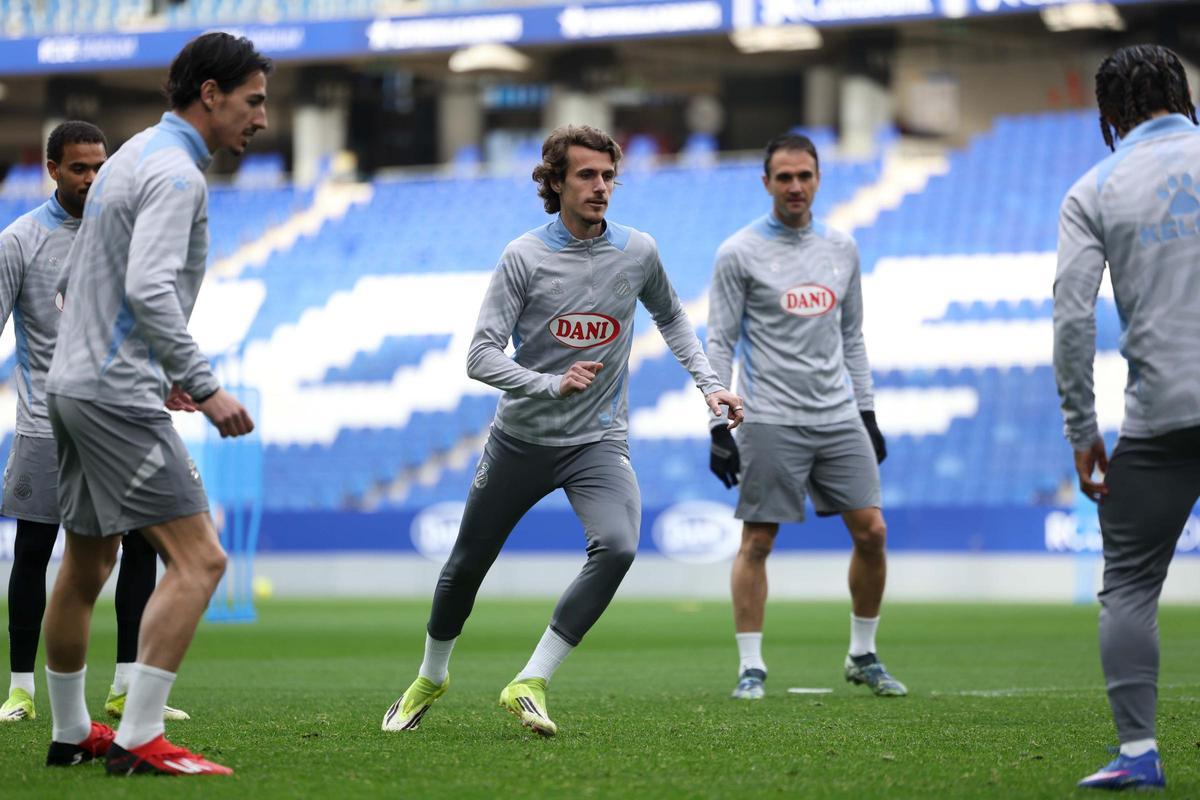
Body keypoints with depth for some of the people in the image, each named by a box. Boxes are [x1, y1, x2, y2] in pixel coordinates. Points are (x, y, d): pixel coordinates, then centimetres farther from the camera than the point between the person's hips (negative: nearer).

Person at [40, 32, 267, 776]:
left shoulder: (132, 157, 17)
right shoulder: (174, 172, -14)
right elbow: (148, 289, -26)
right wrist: (204, 387, -24)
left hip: (75, 382, 11)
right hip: (117, 396, -11)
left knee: (86, 565, 18)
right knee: (198, 559, -13)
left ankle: (71, 734, 28)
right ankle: (139, 741, -16)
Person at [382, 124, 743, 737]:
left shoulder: (638, 251, -2)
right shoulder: (525, 257, -11)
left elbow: (670, 317, 20)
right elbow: (481, 356, -15)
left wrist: (707, 383, 10)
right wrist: (553, 384, -30)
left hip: (599, 441, 1)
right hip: (521, 439, -1)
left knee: (616, 547, -26)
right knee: (466, 565, 11)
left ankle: (531, 683, -19)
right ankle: (431, 677, 38)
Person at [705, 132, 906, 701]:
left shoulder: (842, 249, 12)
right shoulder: (739, 253, -3)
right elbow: (718, 344, -4)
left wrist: (867, 415, 15)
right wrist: (720, 429, -10)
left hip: (839, 418, 4)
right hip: (771, 420, -4)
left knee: (871, 531, 0)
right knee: (756, 542, -4)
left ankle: (863, 655, 14)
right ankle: (750, 666, 3)